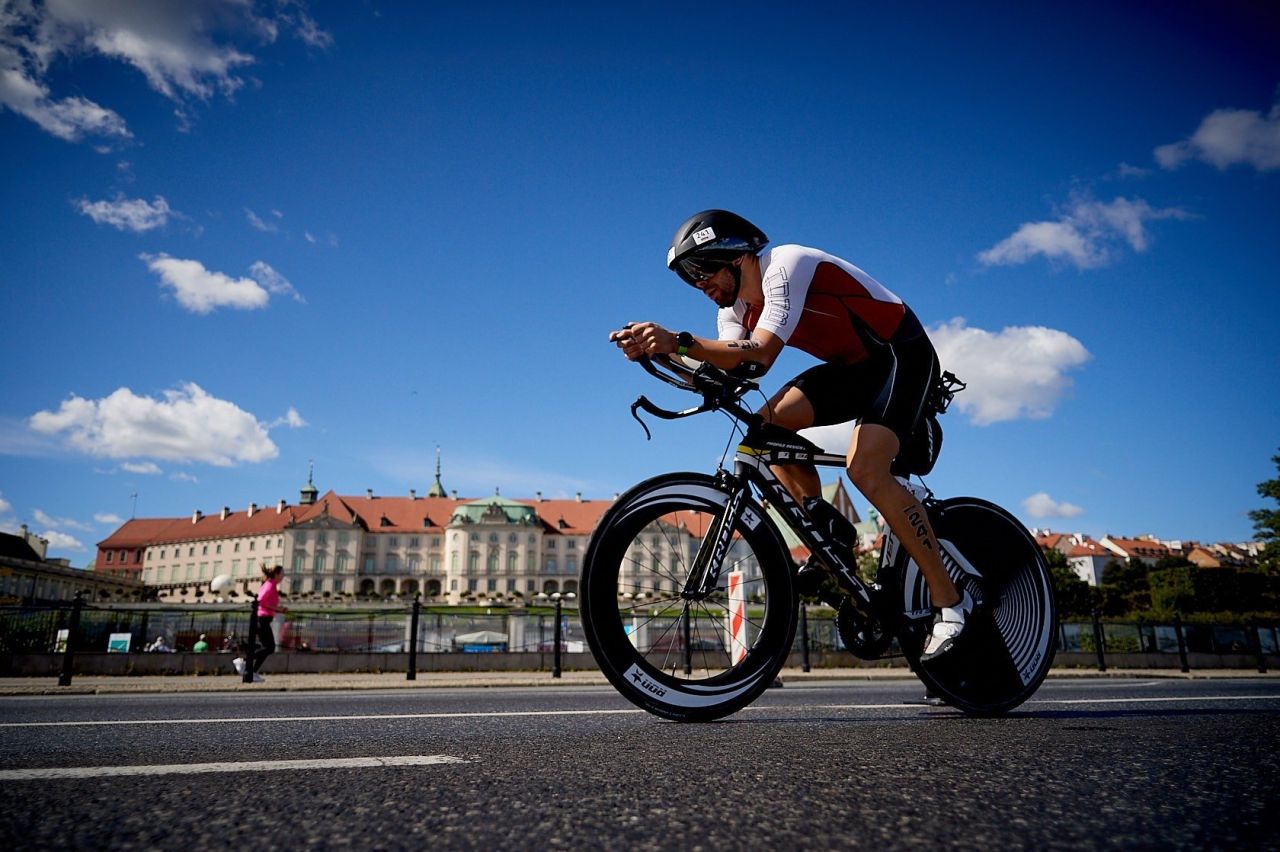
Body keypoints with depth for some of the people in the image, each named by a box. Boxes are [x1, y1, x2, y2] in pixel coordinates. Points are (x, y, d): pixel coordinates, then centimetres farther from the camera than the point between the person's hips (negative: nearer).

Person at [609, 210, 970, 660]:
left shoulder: (785, 265, -23)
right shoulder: (734, 309, 1)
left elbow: (760, 356, -38)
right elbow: (729, 373, -17)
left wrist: (680, 342, -47)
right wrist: (657, 352, -29)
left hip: (902, 355, -8)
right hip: (852, 366, 8)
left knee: (865, 468, -24)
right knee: (768, 424, -14)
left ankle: (949, 599, -13)